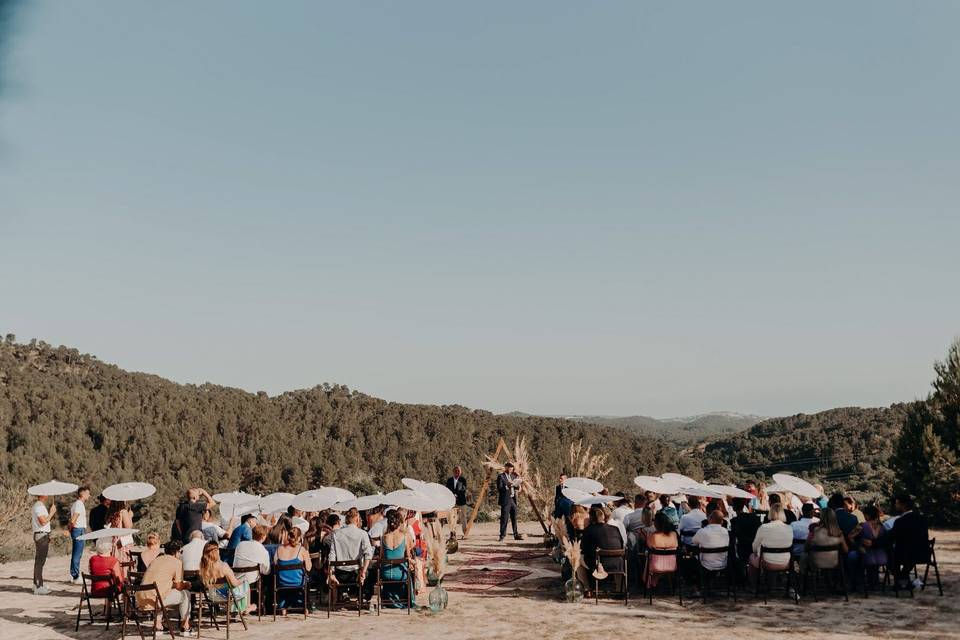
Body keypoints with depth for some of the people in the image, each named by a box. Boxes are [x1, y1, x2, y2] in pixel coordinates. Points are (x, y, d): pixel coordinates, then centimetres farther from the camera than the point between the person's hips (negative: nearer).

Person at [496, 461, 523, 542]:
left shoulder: (513, 476, 16)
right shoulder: (501, 476, -5)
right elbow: (499, 488, -12)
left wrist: (518, 487, -3)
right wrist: (507, 486, -26)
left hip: (513, 499, 7)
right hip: (505, 500, -7)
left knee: (514, 518, 10)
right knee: (504, 518, -6)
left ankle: (516, 535, 16)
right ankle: (502, 536, -1)